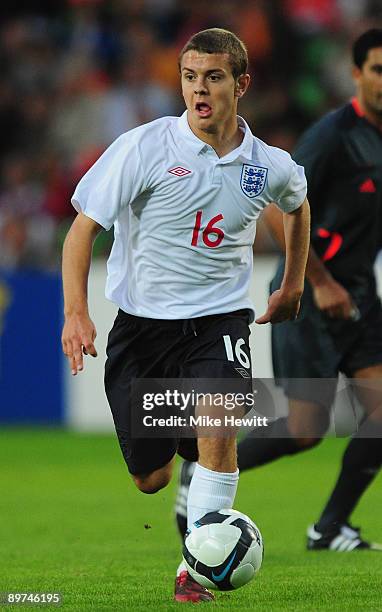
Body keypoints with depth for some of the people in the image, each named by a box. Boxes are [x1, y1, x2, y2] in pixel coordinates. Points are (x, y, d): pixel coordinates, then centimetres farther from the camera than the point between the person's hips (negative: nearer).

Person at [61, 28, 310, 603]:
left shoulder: (271, 166, -2)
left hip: (220, 316, 1)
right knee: (151, 480, 4)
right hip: (143, 321, 0)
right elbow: (84, 227, -9)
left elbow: (297, 205, 24)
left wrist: (293, 285, 26)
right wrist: (76, 312, -20)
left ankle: (195, 568, -16)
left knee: (219, 432, -28)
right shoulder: (144, 147, -12)